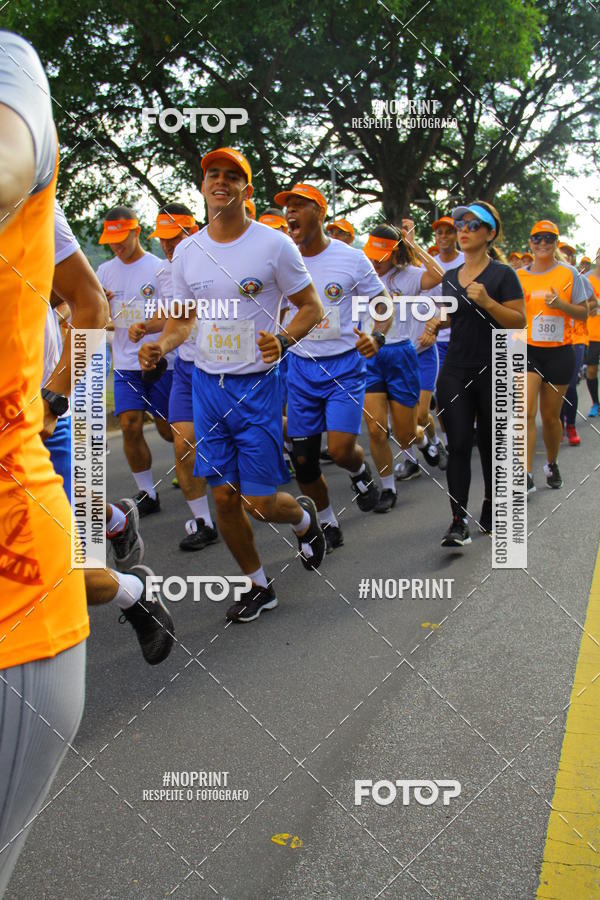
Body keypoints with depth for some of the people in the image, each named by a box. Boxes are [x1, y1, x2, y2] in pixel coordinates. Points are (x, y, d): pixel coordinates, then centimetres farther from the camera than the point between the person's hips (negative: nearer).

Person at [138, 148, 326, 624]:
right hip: (207, 384, 5)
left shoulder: (274, 245, -9)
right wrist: (161, 346, -5)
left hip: (258, 385, -4)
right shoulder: (187, 251, 5)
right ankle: (259, 586, 26)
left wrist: (283, 340, -22)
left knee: (260, 503, -4)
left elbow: (312, 307, -3)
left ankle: (304, 518, 33)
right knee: (224, 496, 7)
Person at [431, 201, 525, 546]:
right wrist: (437, 322, 4)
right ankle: (459, 522, -9)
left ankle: (491, 507, 27)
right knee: (459, 445, -7)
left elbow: (519, 321, -11)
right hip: (456, 372, 4)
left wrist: (487, 302, -23)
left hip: (493, 373, -4)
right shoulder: (450, 277, 11)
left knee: (491, 444, 7)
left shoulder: (503, 275, -5)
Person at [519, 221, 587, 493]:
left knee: (550, 415, 10)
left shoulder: (569, 273, 1)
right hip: (527, 350, 0)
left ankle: (552, 464, 34)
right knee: (527, 412, -15)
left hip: (559, 352, 0)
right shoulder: (518, 276, 4)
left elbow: (583, 313, 2)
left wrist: (561, 304, -16)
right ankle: (526, 474, -16)